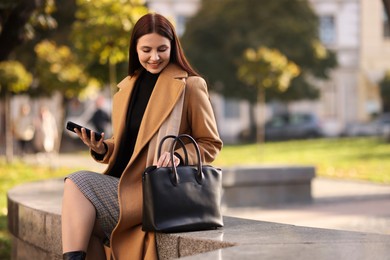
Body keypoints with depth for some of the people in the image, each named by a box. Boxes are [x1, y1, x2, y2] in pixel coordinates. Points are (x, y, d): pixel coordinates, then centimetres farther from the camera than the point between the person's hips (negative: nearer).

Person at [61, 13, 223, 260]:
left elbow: (211, 144, 1)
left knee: (78, 184, -21)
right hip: (122, 183, 6)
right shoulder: (127, 87, 17)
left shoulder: (190, 85, -3)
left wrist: (178, 156, -18)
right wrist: (101, 149, 1)